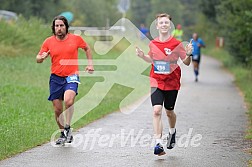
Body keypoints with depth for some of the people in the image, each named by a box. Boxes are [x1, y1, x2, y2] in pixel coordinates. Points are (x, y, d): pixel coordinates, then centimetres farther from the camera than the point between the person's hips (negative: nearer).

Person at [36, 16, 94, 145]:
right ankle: (63, 134, 22)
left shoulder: (75, 39, 0)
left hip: (71, 76, -2)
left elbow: (87, 48, 20)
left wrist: (90, 63, 12)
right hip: (56, 78, 2)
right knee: (57, 109, 3)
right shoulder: (48, 42, 2)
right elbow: (38, 59, 7)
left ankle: (67, 128, -8)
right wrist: (41, 57, -16)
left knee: (68, 100, -27)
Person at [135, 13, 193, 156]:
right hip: (156, 82, 1)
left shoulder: (177, 44, -9)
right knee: (157, 111, -14)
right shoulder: (153, 44, 1)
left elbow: (186, 63, -5)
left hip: (172, 83, -1)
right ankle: (158, 144, -15)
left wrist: (188, 55, -25)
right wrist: (142, 55, 1)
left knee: (169, 111, 13)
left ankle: (172, 132, 46)